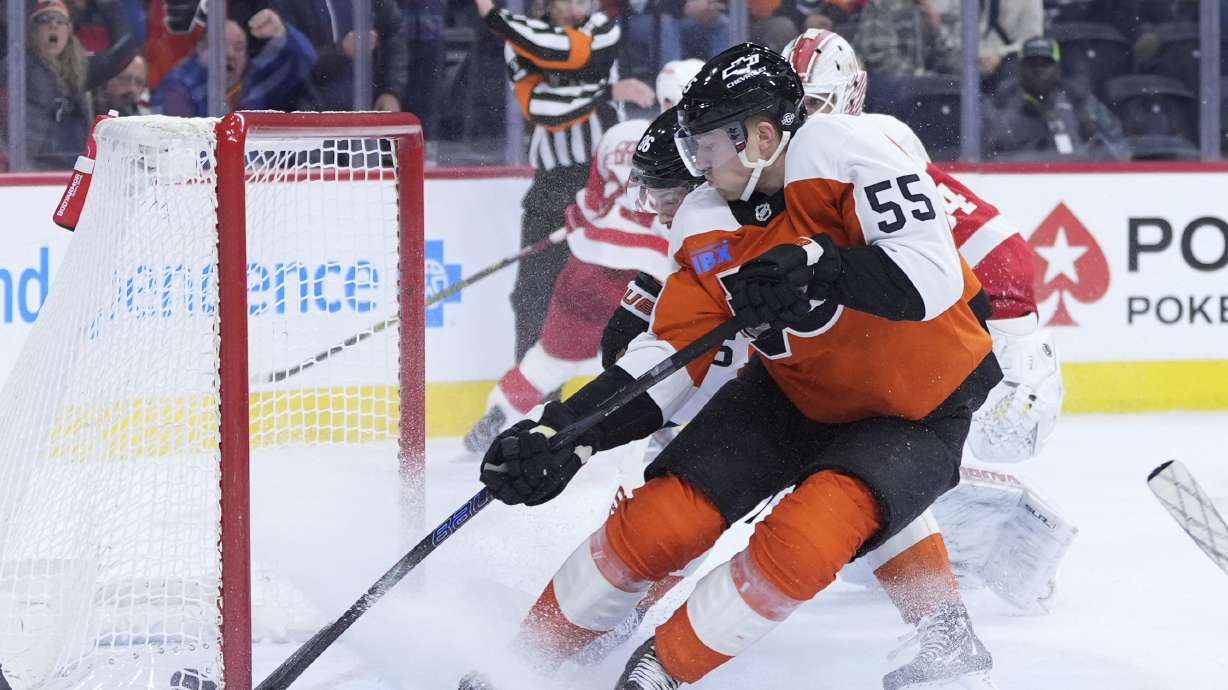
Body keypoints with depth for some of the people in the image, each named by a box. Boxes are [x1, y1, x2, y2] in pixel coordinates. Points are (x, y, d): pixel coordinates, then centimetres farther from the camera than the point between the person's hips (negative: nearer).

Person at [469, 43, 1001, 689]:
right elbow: (668, 356, -6)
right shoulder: (706, 229, -6)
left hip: (919, 413, -6)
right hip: (797, 394, 6)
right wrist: (561, 434, -16)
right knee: (660, 521, -8)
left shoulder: (838, 151, -25)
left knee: (801, 543, -27)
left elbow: (932, 274, -33)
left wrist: (821, 266, -46)